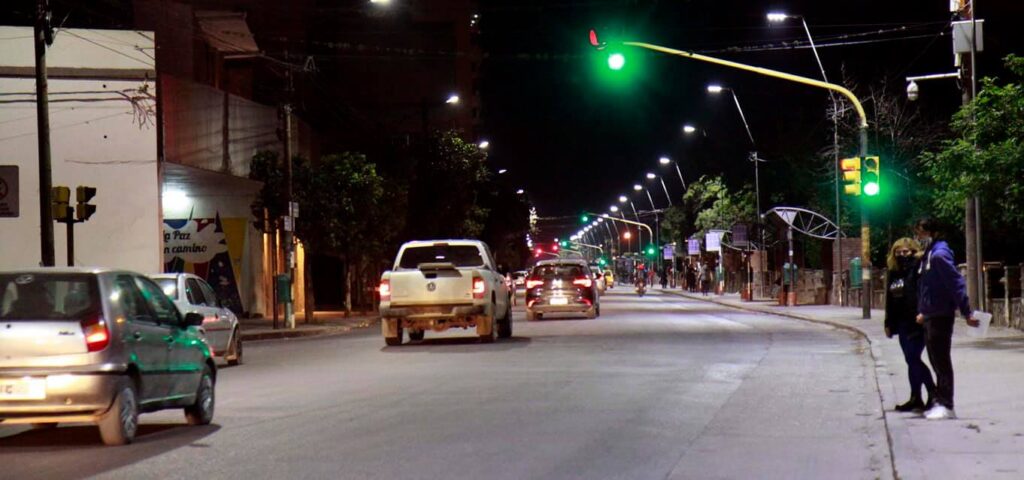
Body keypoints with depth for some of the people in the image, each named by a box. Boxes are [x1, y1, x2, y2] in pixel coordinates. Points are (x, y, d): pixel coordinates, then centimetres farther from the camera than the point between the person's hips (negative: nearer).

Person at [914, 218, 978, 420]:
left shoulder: (939, 255, -15)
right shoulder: (926, 256, 15)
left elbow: (956, 282, -20)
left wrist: (966, 313, -22)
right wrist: (923, 312, 22)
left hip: (941, 317, -10)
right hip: (930, 317, 10)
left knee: (941, 360, -7)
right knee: (936, 360, 13)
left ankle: (946, 406, -5)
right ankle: (940, 403, 20)